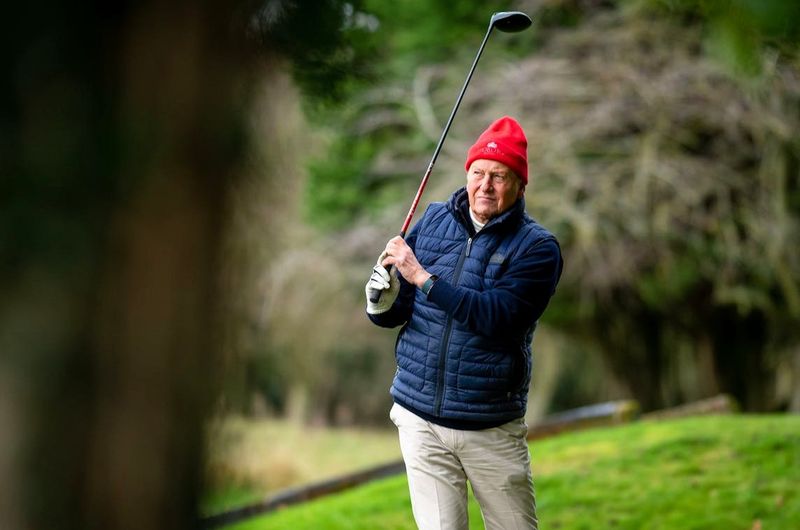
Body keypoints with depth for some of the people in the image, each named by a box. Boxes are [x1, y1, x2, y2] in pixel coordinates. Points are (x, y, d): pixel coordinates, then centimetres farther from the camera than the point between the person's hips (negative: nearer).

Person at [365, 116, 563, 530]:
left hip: (493, 430, -2)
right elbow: (396, 313, 9)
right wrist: (383, 301, -15)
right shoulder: (433, 220, 7)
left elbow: (499, 317, -21)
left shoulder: (536, 246, -6)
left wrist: (422, 277, -23)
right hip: (420, 418, 3)